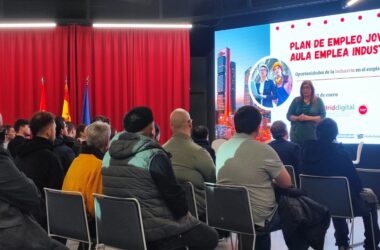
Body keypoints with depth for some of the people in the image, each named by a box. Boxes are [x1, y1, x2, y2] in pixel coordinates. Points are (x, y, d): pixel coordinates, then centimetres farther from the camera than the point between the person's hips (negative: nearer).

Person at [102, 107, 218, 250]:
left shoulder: (109, 154, 5)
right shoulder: (154, 156, -17)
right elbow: (173, 193, -15)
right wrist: (184, 213, 5)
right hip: (153, 229, -8)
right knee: (209, 236, 6)